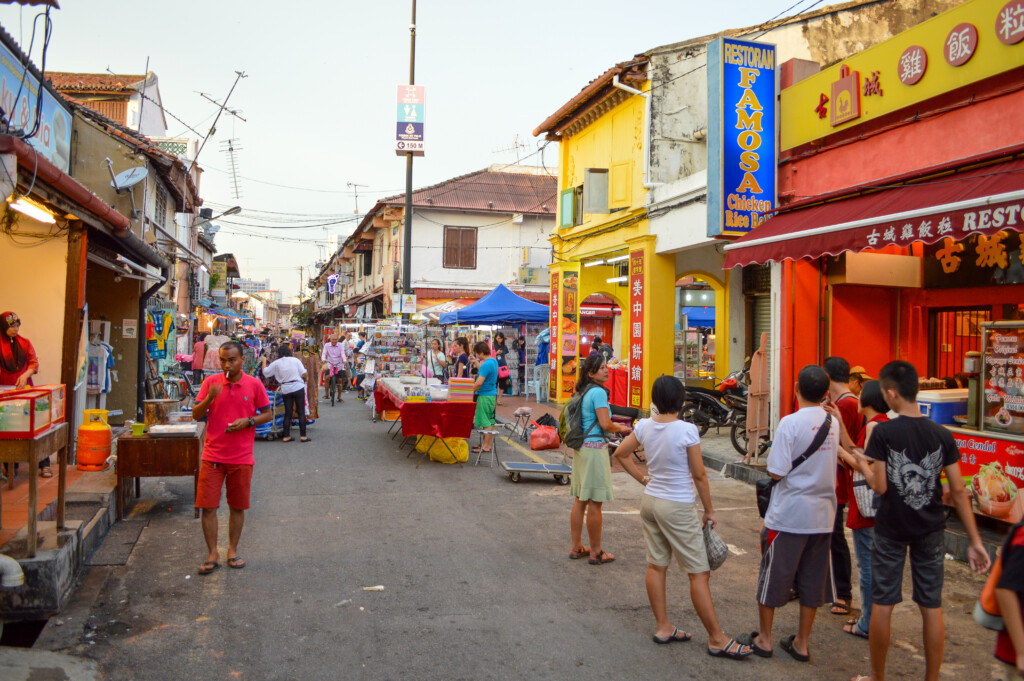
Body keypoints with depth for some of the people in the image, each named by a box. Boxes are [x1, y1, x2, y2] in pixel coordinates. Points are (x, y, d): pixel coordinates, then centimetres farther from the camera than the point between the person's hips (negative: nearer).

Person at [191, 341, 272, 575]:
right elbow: (196, 415, 0)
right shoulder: (211, 382, 1)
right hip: (213, 456, 0)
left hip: (241, 457, 0)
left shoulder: (254, 384, -1)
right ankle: (212, 554, 13)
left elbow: (268, 414, 6)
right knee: (208, 507, 0)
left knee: (238, 507, 9)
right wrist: (210, 397, -18)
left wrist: (248, 421, -12)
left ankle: (232, 551, 25)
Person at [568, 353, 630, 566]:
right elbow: (605, 424, -20)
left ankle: (576, 547, 24)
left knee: (580, 500, 15)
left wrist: (613, 424, 18)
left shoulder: (583, 391, 12)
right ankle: (596, 552, 9)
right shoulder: (598, 392, -14)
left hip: (581, 448, 9)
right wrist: (620, 429, -2)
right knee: (595, 502, 0)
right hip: (595, 448, -9)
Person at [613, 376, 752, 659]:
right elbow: (699, 475, -12)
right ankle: (717, 639, 11)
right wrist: (709, 511, -2)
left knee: (656, 566, 14)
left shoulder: (644, 426, -3)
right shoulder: (687, 430, -18)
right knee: (700, 573, 3)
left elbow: (620, 454, 10)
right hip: (678, 508, -6)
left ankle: (663, 628, 25)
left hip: (650, 501, 7)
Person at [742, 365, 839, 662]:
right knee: (812, 581, 13)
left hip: (789, 515, -5)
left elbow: (776, 472, -18)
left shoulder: (790, 423, -17)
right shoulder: (833, 423, 2)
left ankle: (764, 639, 21)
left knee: (773, 575, 9)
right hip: (823, 515, 6)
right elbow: (832, 462, 14)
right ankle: (801, 643, 23)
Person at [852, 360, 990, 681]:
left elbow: (880, 486, -16)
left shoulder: (883, 432, -15)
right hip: (930, 531, 3)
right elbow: (958, 491, -3)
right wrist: (974, 541, 2)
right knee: (932, 608, 12)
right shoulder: (942, 435, -4)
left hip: (891, 529, -3)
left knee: (882, 605, 9)